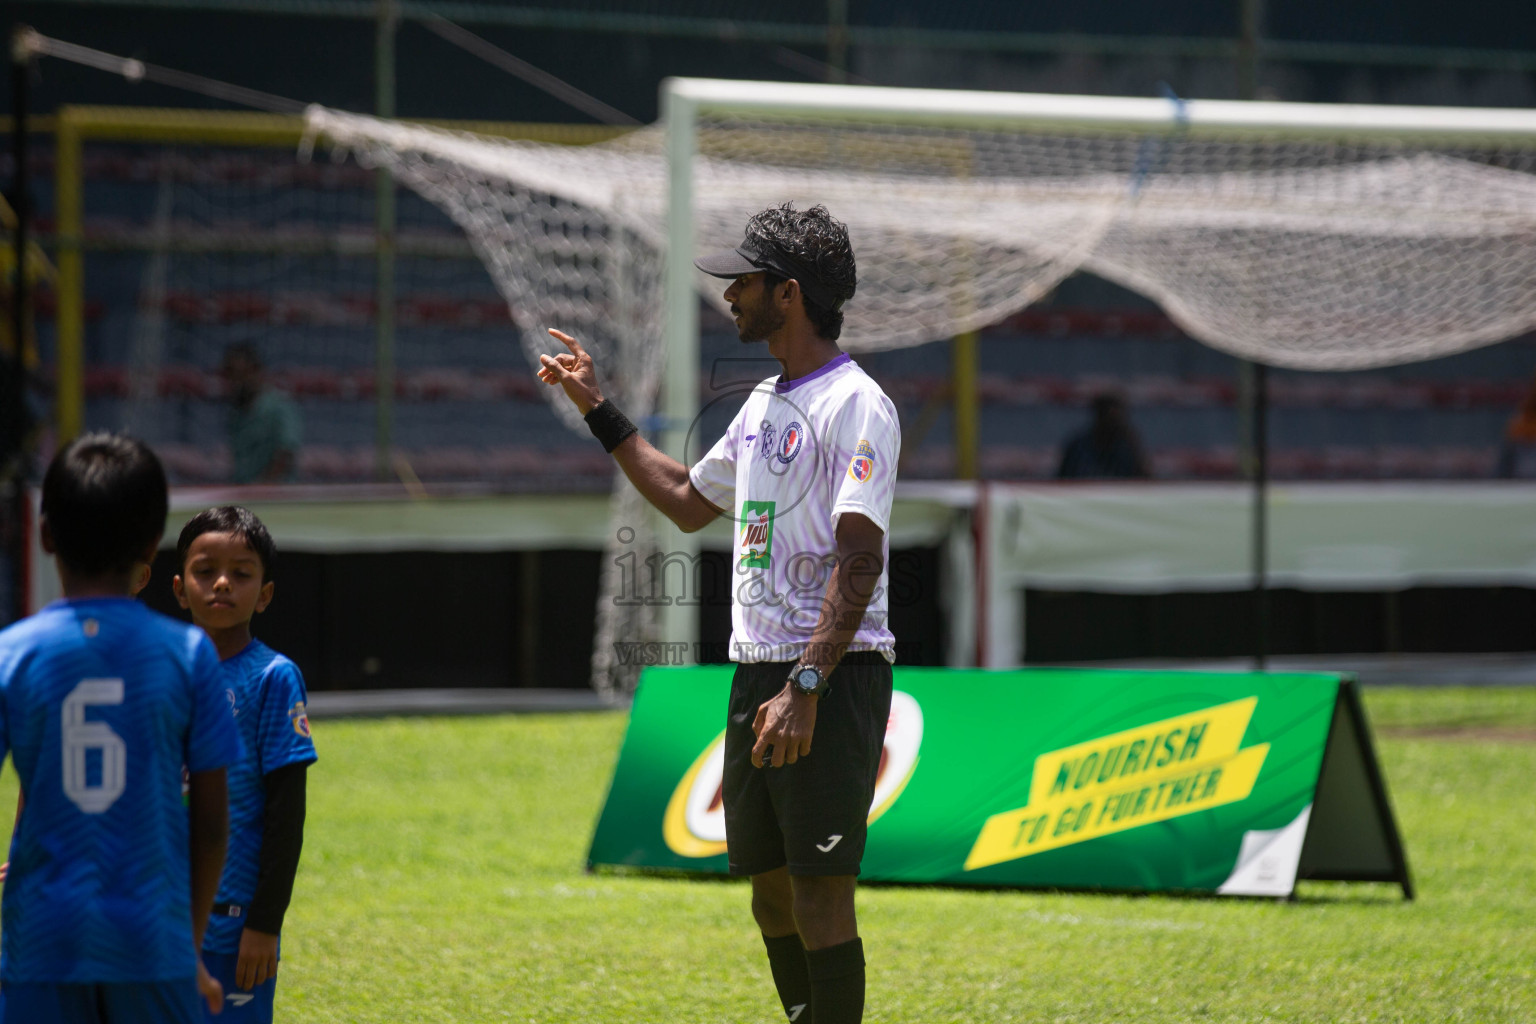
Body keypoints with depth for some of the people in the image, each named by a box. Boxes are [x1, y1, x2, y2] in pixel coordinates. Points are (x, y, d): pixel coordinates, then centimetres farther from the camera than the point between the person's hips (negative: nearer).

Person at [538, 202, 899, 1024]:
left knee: (820, 893, -10)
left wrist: (807, 687, -28)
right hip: (755, 672, 9)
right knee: (769, 893, 11)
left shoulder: (856, 406, -12)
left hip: (834, 676, -9)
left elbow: (860, 561, -20)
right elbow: (687, 502, 32)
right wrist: (597, 410, 31)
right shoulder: (763, 404, 17)